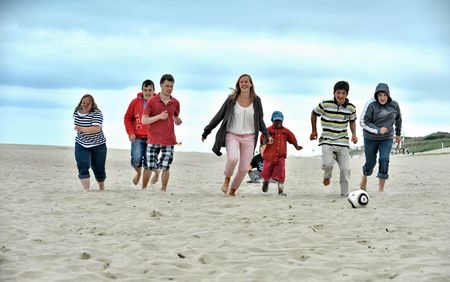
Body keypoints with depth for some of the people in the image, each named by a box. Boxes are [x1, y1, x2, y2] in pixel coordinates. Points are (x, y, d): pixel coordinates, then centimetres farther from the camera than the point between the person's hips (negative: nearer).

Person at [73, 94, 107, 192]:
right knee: (83, 167, -17)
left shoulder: (96, 113, -17)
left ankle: (102, 188, 36)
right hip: (81, 145, 4)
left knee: (99, 169, 8)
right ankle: (86, 190, -19)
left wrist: (82, 129, -35)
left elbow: (96, 129, -29)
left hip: (97, 145, -3)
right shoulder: (76, 113, 3)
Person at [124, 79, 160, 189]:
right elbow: (127, 118, 9)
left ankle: (144, 188, 14)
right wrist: (130, 133, -2)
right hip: (138, 138, 1)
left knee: (148, 164, -1)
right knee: (136, 160, -15)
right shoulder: (135, 102, 2)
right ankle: (138, 172, 21)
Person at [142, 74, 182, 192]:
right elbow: (144, 120, -5)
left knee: (165, 167, -2)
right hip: (153, 139, -2)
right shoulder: (152, 101, -3)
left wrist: (178, 121, -1)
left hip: (169, 140, 2)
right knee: (150, 167, -1)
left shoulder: (175, 103, 6)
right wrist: (159, 116, -18)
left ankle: (163, 190, 15)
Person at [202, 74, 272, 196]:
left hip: (249, 138, 2)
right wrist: (207, 131, 7)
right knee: (233, 158, -29)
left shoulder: (256, 101, 3)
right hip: (232, 136, -2)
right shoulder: (232, 99, -1)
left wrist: (267, 135, 2)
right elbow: (219, 116, 6)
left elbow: (260, 121, 14)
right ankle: (227, 179, 1)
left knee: (244, 168, 0)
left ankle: (233, 190, 22)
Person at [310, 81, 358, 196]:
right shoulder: (325, 104, -11)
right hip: (327, 141, -3)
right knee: (328, 164, -23)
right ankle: (327, 177, 13)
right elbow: (314, 114, 8)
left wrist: (354, 134, 2)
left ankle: (345, 193, 13)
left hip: (343, 142, 3)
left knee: (345, 169, -3)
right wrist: (314, 131, 15)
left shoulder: (351, 108, -2)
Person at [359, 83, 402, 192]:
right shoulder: (371, 105, -18)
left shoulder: (394, 105, -5)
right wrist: (378, 130, -25)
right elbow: (363, 122, -16)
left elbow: (398, 119, 14)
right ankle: (364, 178, 40)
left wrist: (398, 134, 23)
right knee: (371, 162, 8)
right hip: (371, 138, -2)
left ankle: (381, 189, -6)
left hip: (387, 138, 2)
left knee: (384, 160, -13)